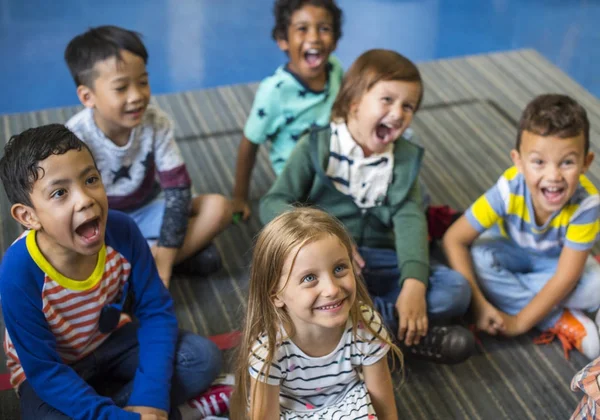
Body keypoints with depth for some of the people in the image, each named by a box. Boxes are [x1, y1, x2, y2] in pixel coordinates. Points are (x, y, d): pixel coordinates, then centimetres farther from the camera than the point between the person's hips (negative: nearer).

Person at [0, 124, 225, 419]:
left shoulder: (121, 231, -24)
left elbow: (155, 310, -14)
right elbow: (44, 371, -26)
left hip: (110, 341, 4)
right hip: (52, 371, -3)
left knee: (204, 358, -13)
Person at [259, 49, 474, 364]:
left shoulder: (405, 158, 7)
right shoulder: (317, 146, -1)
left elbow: (410, 220, -6)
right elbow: (273, 203, -7)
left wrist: (414, 284, -23)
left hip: (379, 263, 3)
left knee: (456, 289, -17)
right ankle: (399, 328, -26)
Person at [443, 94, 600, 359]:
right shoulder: (508, 190, -34)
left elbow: (565, 278, -31)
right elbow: (454, 239, -29)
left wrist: (520, 322, -30)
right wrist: (478, 303, -34)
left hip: (554, 262, 0)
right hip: (510, 251, 0)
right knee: (476, 259, -31)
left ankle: (506, 291, -17)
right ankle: (561, 322, -21)